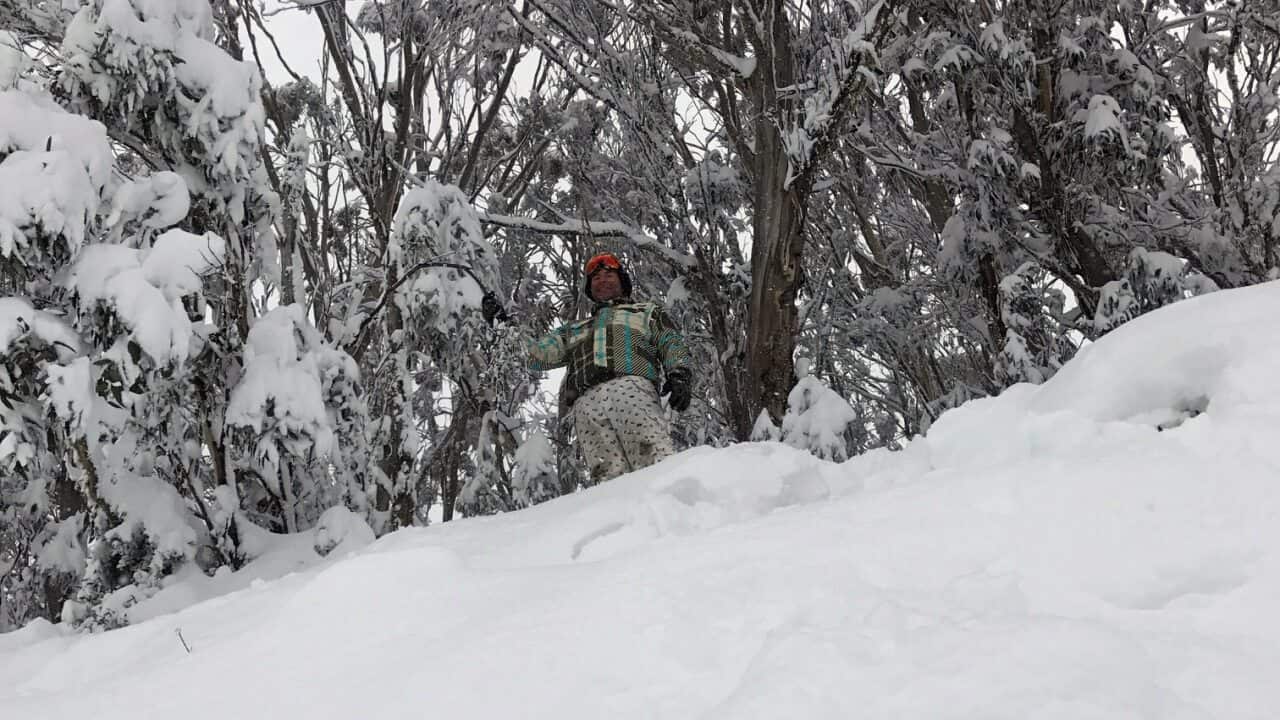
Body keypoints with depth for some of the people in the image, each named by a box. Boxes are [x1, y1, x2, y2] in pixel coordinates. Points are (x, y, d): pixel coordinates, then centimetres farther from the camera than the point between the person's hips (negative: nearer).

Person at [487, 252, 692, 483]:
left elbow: (672, 344, 18)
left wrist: (679, 374, -3)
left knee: (655, 462, -27)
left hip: (632, 388, -2)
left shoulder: (647, 312, 33)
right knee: (611, 476, -21)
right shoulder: (575, 329, 40)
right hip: (586, 403, 2)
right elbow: (537, 354, 27)